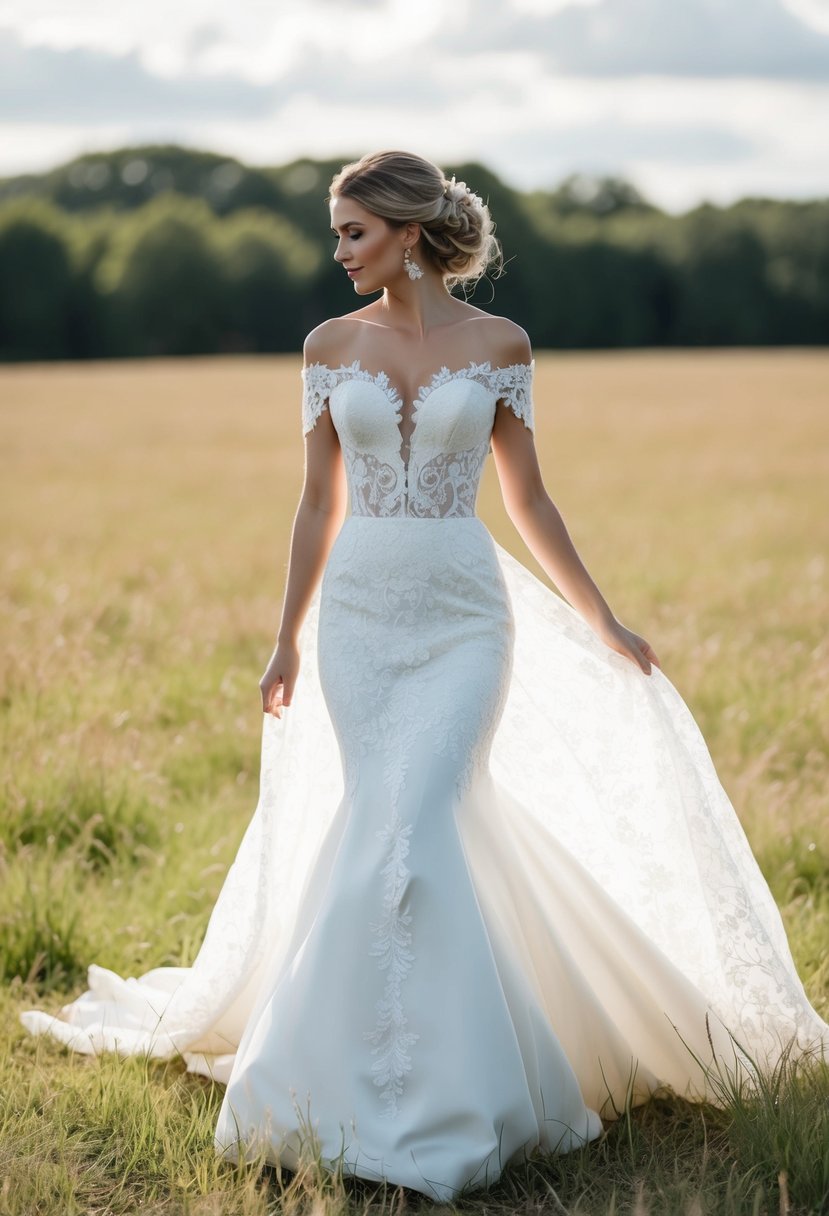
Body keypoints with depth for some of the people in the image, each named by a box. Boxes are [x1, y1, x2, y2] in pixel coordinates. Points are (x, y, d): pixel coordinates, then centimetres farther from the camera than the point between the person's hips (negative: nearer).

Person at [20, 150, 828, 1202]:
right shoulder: (331, 345, 5)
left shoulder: (498, 345, -1)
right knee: (381, 831, 1)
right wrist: (288, 639, 10)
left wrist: (602, 624, 6)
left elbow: (528, 501, 5)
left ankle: (419, 1098, 1)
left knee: (412, 828, -13)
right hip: (359, 614, 3)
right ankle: (423, 1082, 17)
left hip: (466, 614, -2)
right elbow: (320, 503, 10)